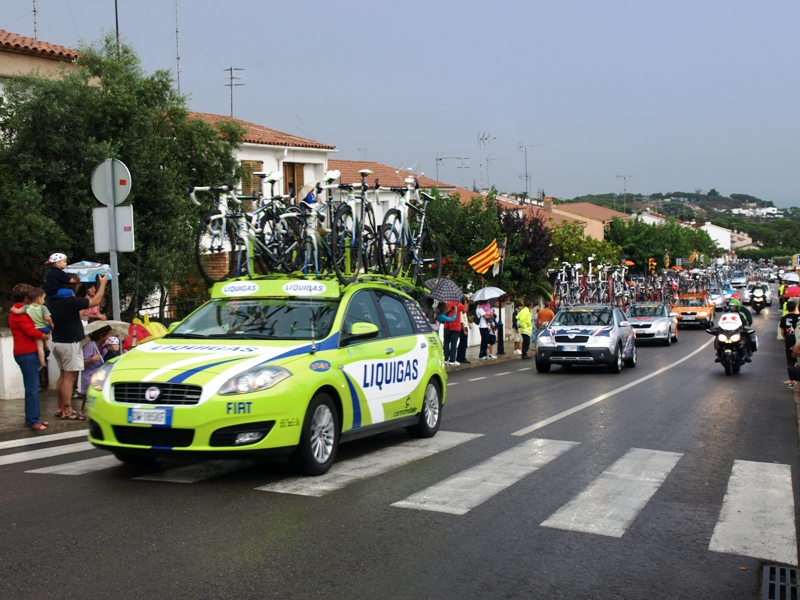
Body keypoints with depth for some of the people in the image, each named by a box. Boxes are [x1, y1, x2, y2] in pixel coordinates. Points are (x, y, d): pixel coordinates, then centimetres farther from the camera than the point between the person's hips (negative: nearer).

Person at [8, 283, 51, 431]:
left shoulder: (18, 310, 18)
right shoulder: (19, 312, -15)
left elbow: (28, 328, 17)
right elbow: (31, 331, -24)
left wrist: (42, 334, -1)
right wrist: (45, 336, -8)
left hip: (27, 352, 10)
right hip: (27, 353, -10)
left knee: (32, 387, 14)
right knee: (32, 388, -9)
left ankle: (33, 418, 19)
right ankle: (32, 421, -7)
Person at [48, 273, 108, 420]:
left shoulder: (53, 300, 3)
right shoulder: (70, 301, -21)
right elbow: (96, 301, -15)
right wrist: (103, 283, -3)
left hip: (58, 342, 9)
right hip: (70, 343, -9)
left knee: (63, 375, 16)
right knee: (69, 377, -5)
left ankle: (61, 408, 22)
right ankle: (67, 412, -3)